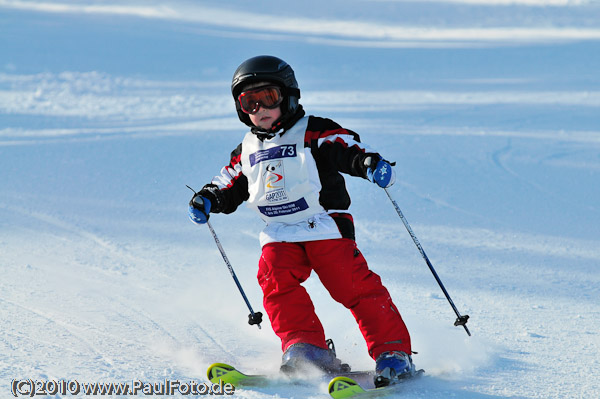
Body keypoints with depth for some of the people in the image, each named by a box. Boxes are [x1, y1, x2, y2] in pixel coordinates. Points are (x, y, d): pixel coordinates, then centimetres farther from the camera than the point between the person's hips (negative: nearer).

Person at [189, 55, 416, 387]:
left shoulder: (313, 133, 0)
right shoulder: (248, 150, 17)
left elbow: (345, 148, -8)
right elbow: (230, 184, 26)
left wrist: (369, 162, -29)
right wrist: (207, 200, 6)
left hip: (325, 227, -5)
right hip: (280, 235, 5)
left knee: (355, 287, -14)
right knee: (275, 278, -22)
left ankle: (393, 352, -8)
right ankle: (306, 346, -21)